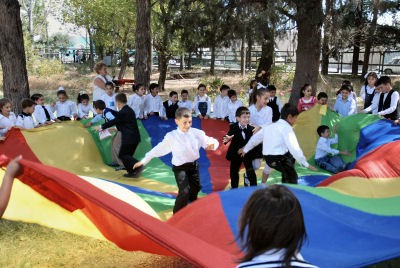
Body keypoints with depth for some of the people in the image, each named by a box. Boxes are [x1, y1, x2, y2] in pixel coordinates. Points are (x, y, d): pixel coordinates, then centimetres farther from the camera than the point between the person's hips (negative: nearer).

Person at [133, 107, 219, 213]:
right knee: (184, 192, -18)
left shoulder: (197, 133, -10)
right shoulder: (171, 136, -17)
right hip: (180, 167, -4)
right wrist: (144, 161, -8)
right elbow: (158, 149, -10)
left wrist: (212, 144, -33)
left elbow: (210, 141, -7)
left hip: (194, 165, 5)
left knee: (195, 188, 21)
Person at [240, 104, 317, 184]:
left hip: (268, 158, 9)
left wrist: (245, 149, 36)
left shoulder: (269, 126, 13)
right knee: (292, 178, 4)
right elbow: (294, 147, -19)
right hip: (279, 158, -9)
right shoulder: (286, 127, -10)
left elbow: (255, 137, 22)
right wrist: (305, 164, -16)